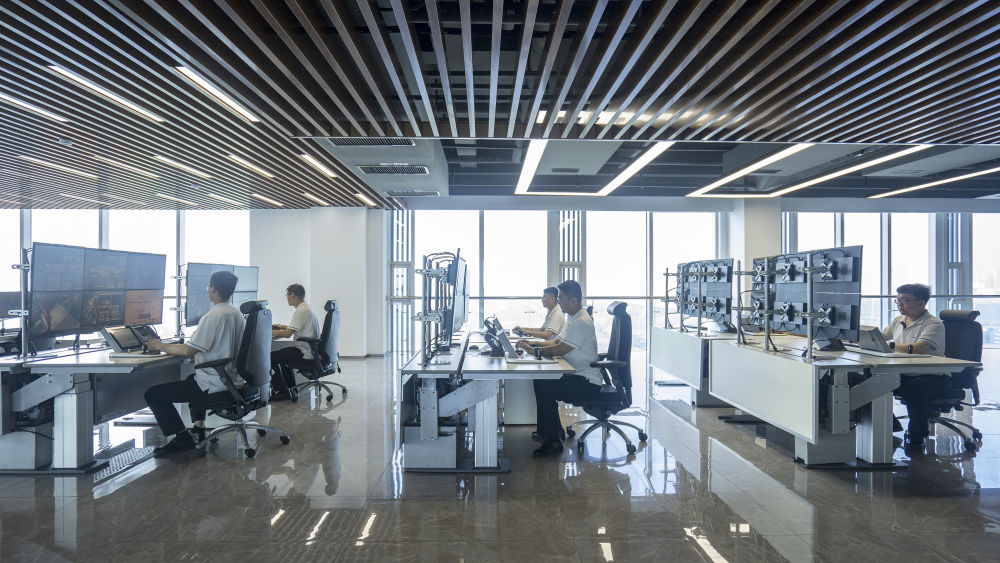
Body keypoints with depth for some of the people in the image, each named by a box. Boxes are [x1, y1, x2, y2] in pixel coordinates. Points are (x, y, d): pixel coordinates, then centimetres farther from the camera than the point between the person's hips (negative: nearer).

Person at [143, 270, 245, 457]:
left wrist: (160, 345, -3)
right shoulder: (237, 314, 8)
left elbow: (187, 351, -20)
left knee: (153, 394, -1)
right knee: (192, 378, 39)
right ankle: (199, 426, 36)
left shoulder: (213, 316, -20)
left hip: (216, 382, -10)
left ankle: (182, 439, 0)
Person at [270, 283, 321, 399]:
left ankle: (284, 392, 0)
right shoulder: (307, 308, 14)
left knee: (271, 357, -6)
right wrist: (281, 326, 22)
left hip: (305, 353, -11)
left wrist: (271, 332, -8)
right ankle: (291, 387, 29)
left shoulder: (301, 311, -18)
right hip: (311, 350, 11)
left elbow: (288, 334, -22)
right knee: (281, 353, 27)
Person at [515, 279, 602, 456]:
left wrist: (533, 349, -13)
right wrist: (532, 343, 8)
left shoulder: (582, 322, -21)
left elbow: (559, 350, -24)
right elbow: (556, 341, 19)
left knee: (544, 388, -21)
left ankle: (553, 440, -10)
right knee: (541, 381, 9)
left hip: (587, 381, -10)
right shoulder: (572, 319, 14)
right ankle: (552, 429, 20)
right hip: (577, 375, 10)